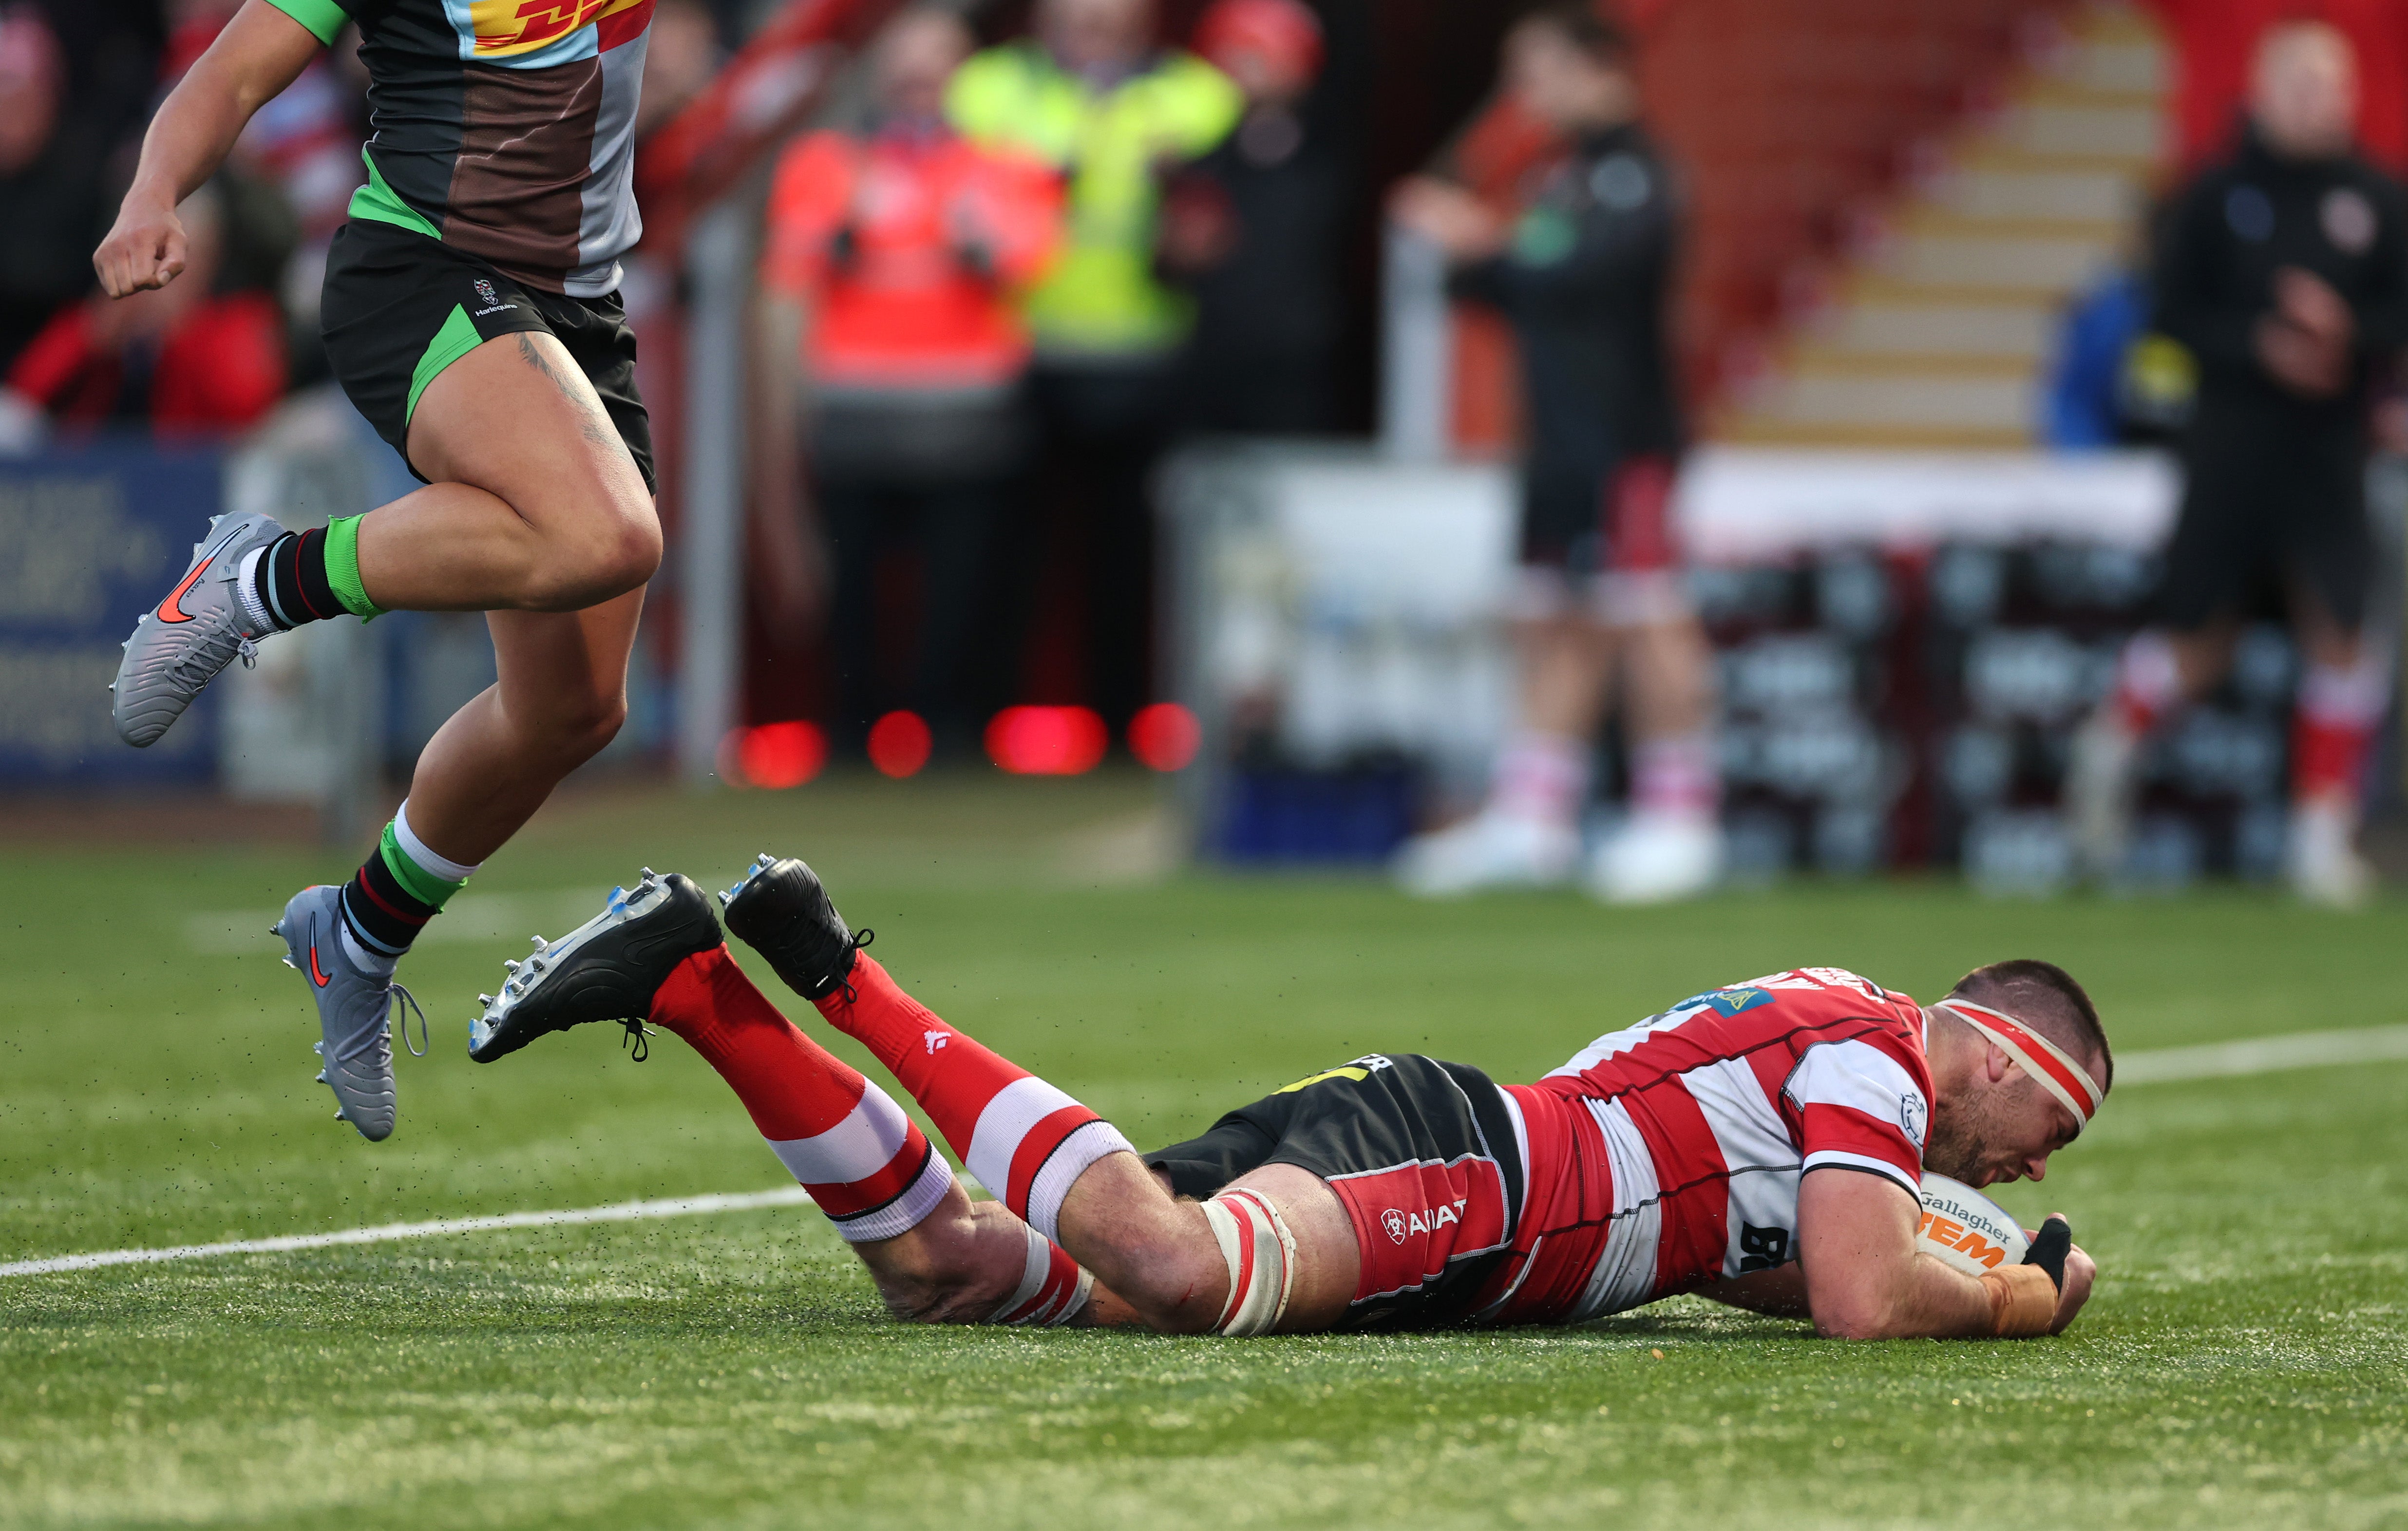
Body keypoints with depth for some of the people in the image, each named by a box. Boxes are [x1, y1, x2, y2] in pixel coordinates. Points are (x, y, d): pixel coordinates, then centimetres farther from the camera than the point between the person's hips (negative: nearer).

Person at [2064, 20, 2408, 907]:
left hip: (2332, 450, 1)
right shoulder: (2217, 199, 1)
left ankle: (2322, 839, 1)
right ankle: (2111, 750, 35)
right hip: (2231, 441, -1)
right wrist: (2259, 343, -16)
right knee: (2198, 648, 4)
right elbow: (2176, 311, -1)